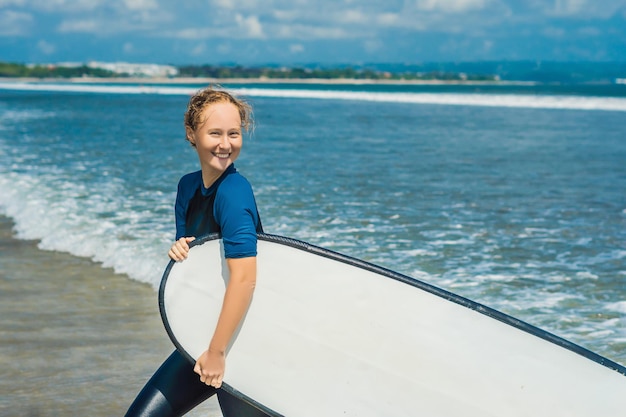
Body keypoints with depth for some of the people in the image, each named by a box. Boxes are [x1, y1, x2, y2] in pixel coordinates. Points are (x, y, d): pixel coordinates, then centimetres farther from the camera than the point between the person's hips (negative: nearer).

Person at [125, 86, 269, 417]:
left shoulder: (233, 191, -20)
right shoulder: (188, 186, 5)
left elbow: (244, 278, -28)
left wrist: (217, 352, -25)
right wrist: (179, 250, -7)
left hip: (239, 338, -8)